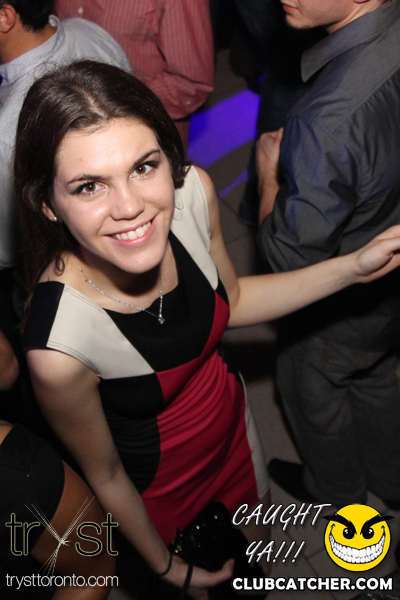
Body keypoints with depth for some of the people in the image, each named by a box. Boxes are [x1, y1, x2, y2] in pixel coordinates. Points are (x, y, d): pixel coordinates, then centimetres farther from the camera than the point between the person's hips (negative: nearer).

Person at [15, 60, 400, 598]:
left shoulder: (193, 191, -27)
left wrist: (355, 267, -13)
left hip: (232, 418, 5)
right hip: (159, 485, -4)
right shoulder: (58, 349, -40)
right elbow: (105, 477, -20)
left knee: (255, 544, 36)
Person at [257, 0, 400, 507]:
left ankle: (336, 489, 56)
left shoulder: (326, 123, -43)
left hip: (342, 309, -7)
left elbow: (291, 257, -29)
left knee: (311, 392, 25)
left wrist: (270, 170, -15)